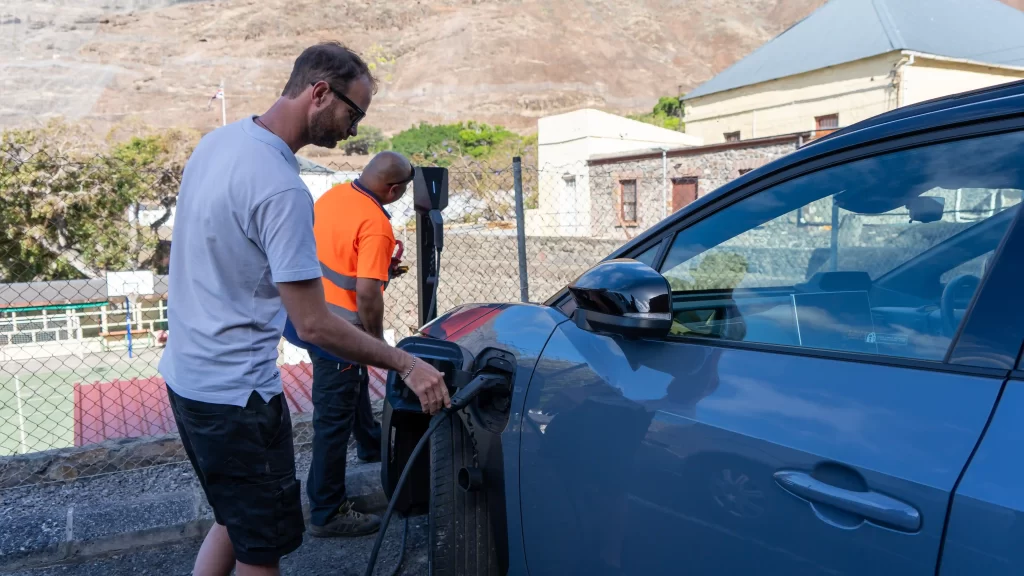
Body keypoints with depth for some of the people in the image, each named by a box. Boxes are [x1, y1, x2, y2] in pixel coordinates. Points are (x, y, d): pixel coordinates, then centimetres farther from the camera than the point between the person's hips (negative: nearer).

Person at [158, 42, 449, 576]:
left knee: (234, 521, 24)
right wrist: (406, 365, -16)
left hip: (186, 374, 10)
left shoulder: (217, 140, 4)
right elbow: (313, 325, -24)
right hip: (236, 393, -9)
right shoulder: (281, 188, -25)